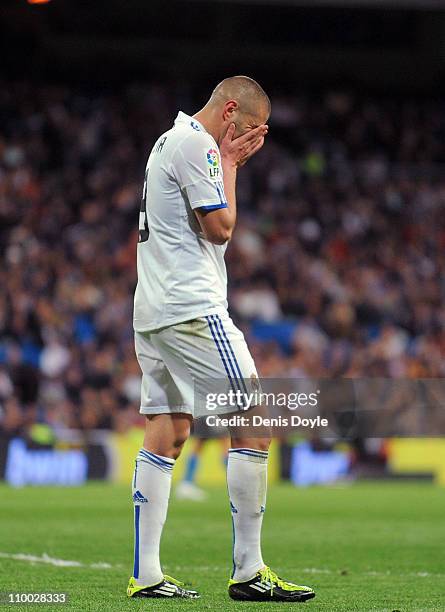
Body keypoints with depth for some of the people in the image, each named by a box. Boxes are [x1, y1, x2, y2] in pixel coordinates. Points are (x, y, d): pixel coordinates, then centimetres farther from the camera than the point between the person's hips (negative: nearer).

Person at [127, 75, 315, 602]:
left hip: (152, 311, 10)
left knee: (166, 435, 7)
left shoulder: (170, 140, 21)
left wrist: (230, 163, 17)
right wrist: (229, 164, 0)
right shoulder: (198, 144, -11)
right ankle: (248, 570, -9)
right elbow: (220, 227, -12)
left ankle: (145, 575, 3)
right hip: (192, 310, -10)